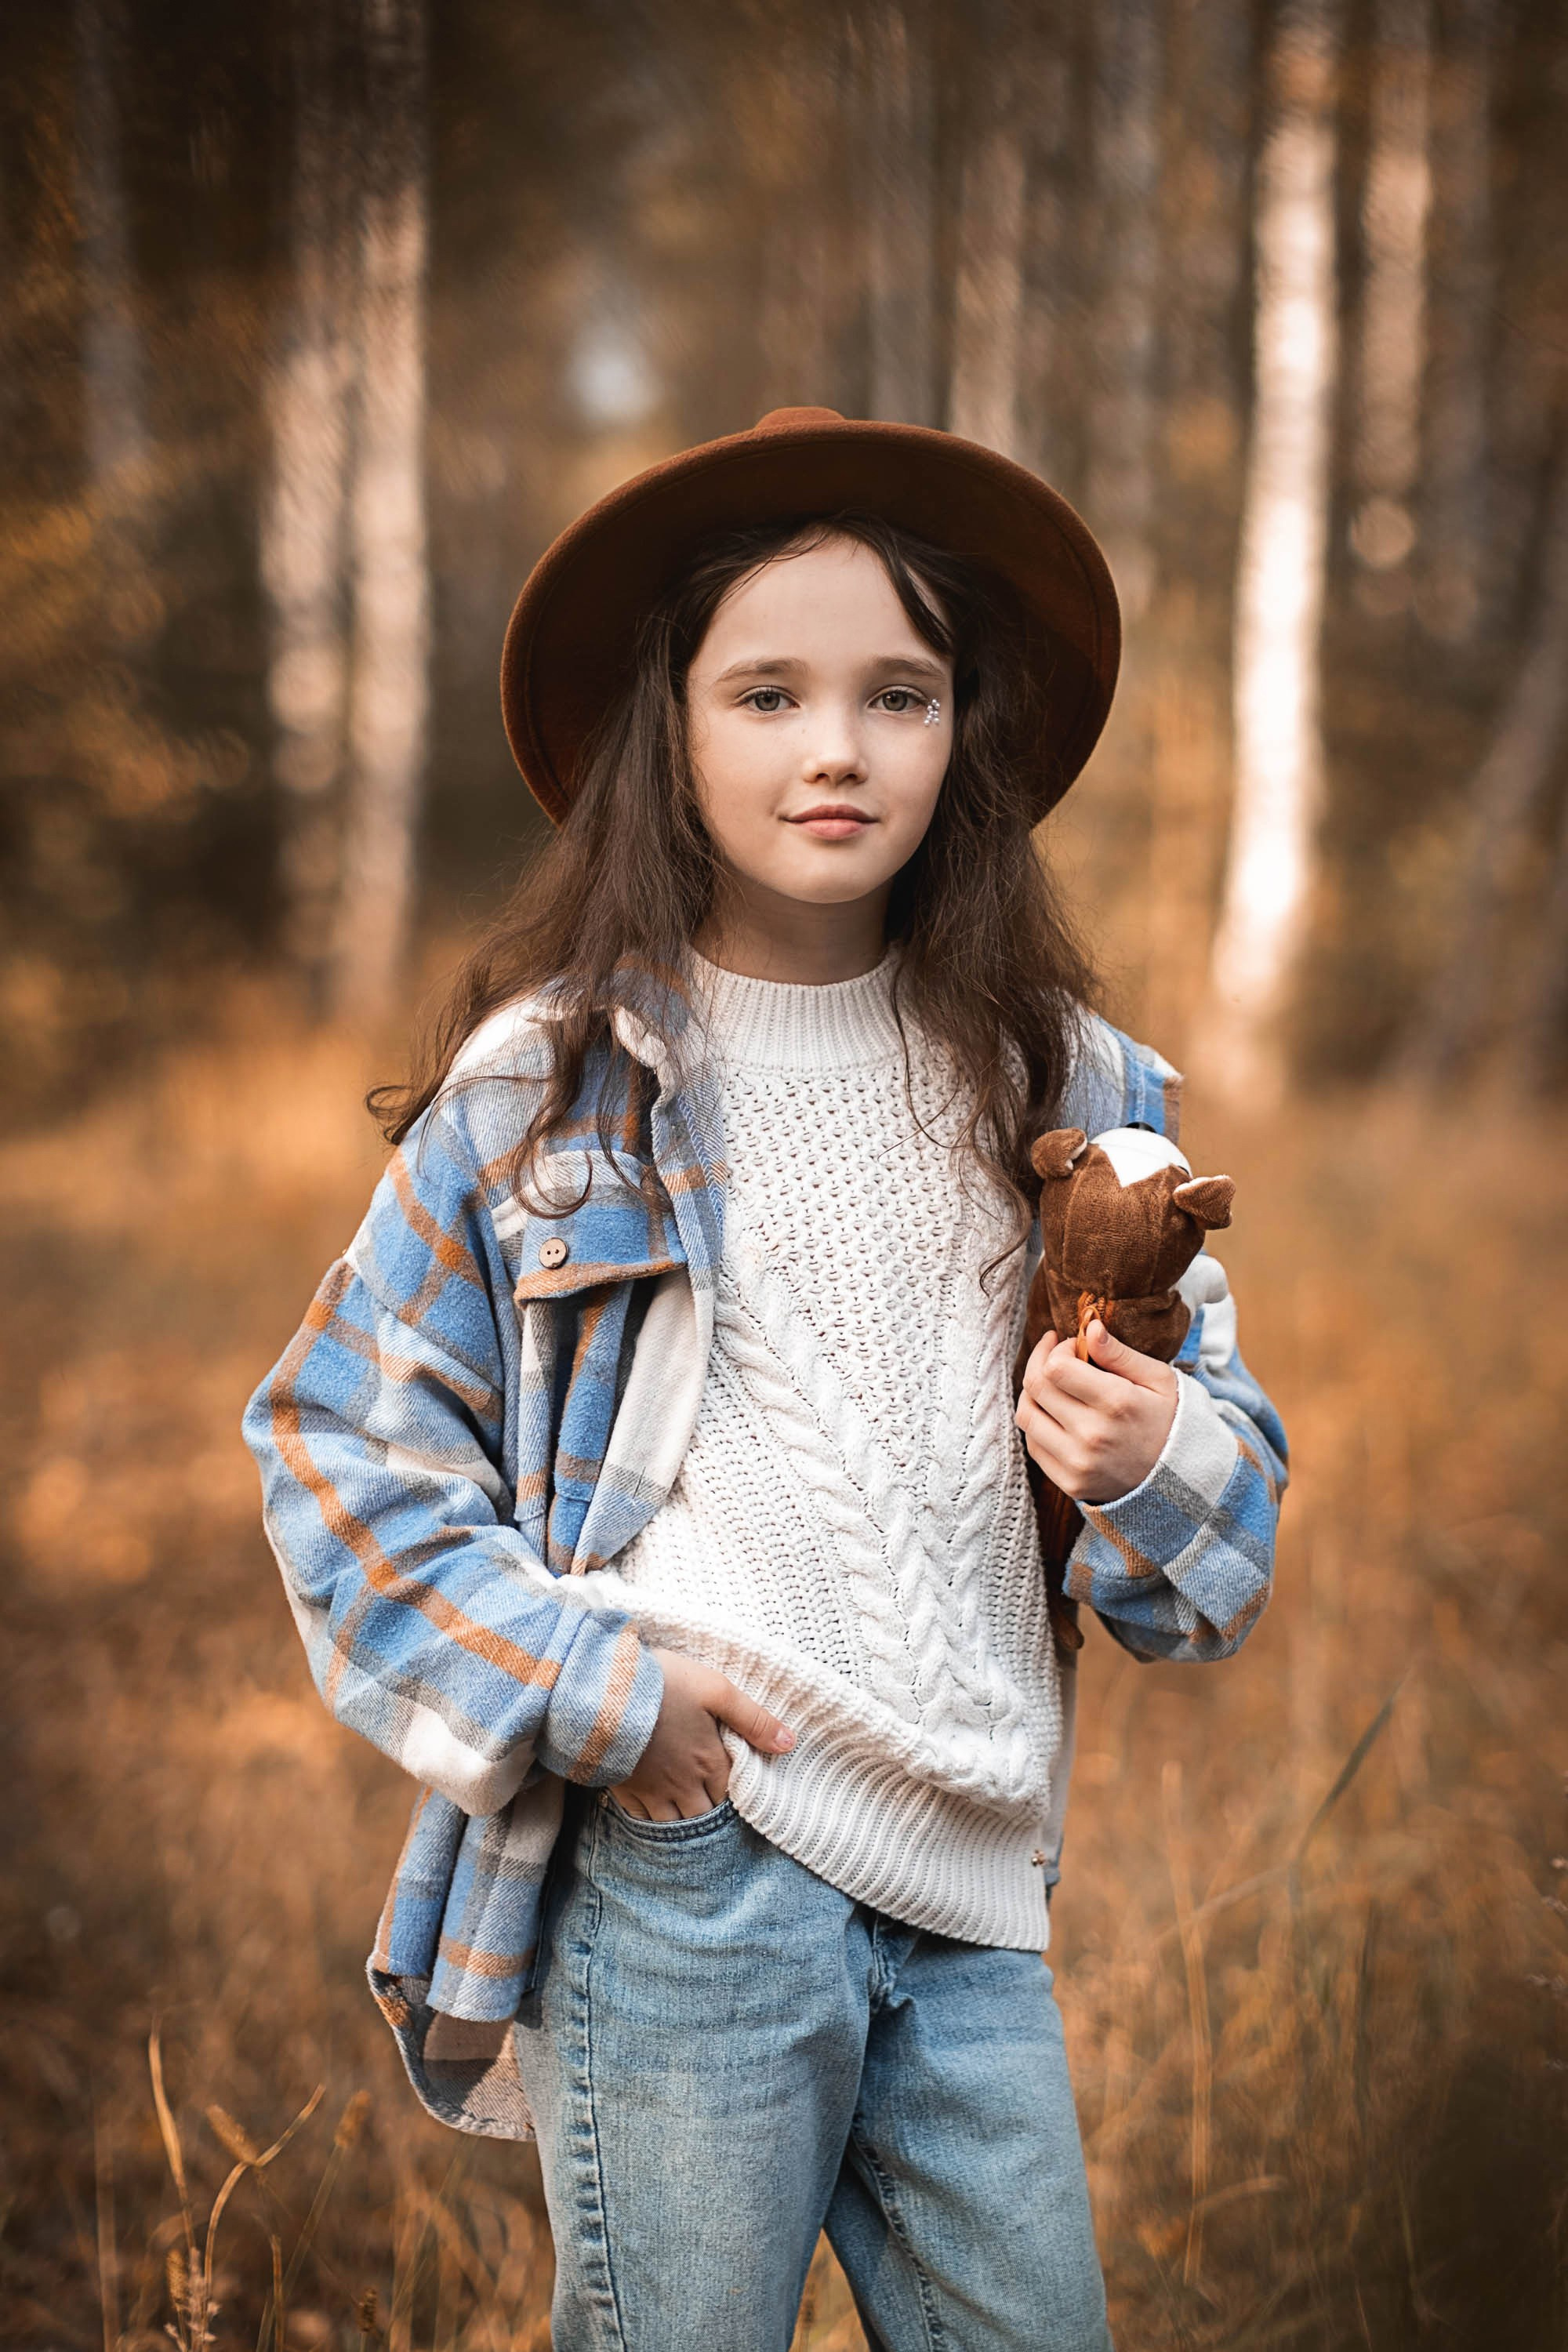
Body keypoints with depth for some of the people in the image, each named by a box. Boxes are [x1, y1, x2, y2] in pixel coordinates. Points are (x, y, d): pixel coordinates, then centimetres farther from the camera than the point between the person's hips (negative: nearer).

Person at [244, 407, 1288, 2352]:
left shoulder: (1061, 1083, 7)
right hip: (686, 1863, -3)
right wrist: (577, 1686, -9)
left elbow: (1225, 1436, 11)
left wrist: (1163, 1459, -12)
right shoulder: (545, 1080, -2)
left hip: (975, 1893, 4)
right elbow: (340, 1435, 1)